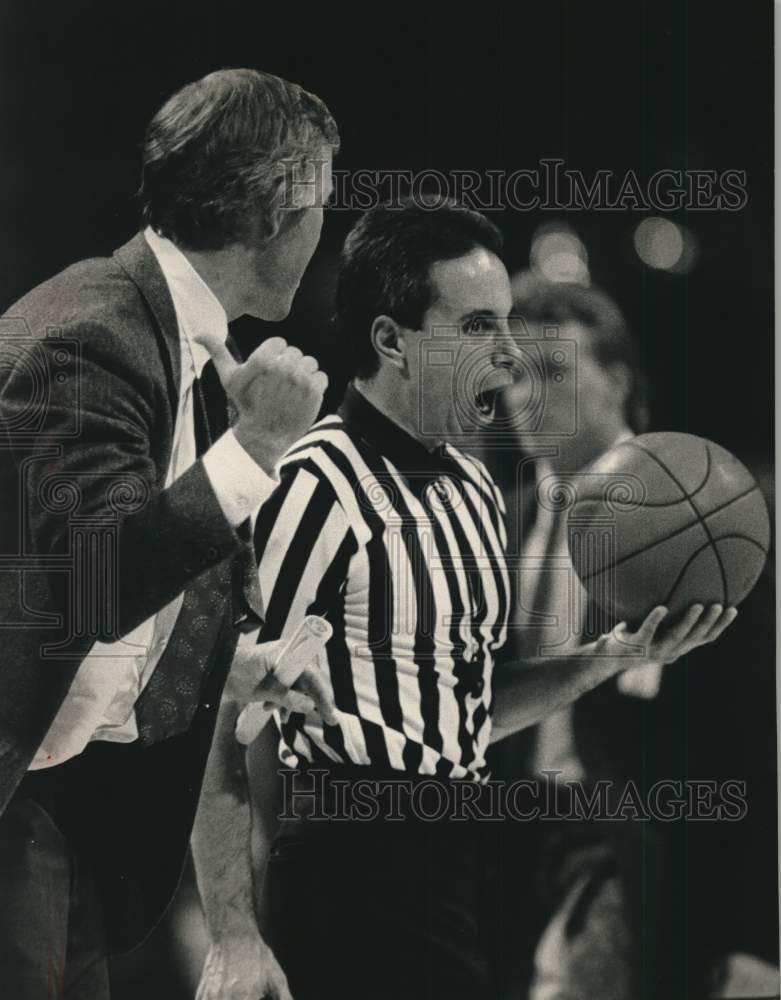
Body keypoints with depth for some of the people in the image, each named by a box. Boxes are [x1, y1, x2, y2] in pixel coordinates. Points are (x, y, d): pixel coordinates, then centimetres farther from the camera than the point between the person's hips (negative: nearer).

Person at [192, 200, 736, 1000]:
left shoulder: (474, 491, 14)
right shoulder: (317, 488, -14)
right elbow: (223, 728, -16)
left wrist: (603, 661, 7)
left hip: (459, 865, 9)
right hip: (355, 867, -8)